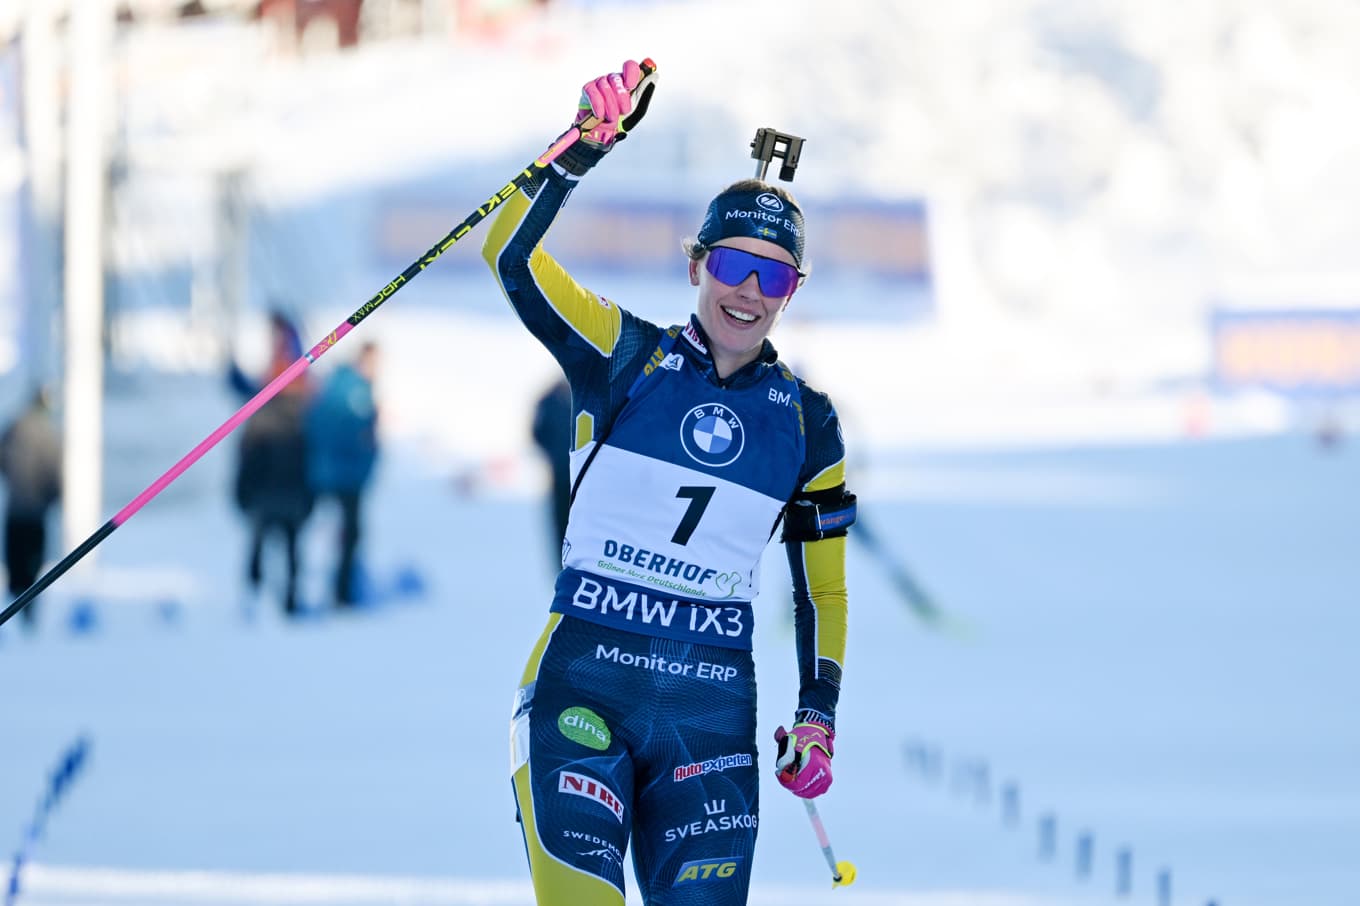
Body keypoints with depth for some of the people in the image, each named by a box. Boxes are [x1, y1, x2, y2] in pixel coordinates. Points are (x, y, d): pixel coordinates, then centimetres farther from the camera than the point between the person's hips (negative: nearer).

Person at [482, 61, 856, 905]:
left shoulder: (807, 422, 10)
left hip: (712, 702, 2)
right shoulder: (627, 358, 3)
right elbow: (515, 259, -10)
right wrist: (585, 147, -19)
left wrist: (818, 715, 11)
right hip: (584, 674, -2)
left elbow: (825, 584, 18)